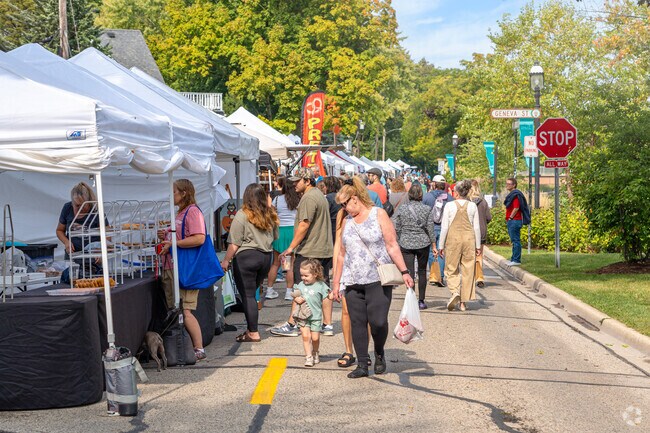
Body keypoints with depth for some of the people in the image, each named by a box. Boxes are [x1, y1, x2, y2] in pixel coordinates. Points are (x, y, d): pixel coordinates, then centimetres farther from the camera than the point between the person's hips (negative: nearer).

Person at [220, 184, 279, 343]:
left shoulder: (242, 215, -11)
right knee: (251, 294, 16)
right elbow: (275, 237, 20)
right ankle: (250, 329, 19)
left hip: (246, 257, -6)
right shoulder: (270, 215, 7)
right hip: (266, 257, 6)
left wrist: (226, 260, -2)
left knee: (247, 295, 0)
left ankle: (253, 333, 1)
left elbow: (234, 244, -12)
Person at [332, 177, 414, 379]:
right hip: (353, 282, 5)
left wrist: (404, 271, -11)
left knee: (378, 321, -11)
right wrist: (336, 282, 16)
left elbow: (392, 246, -3)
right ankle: (362, 365, 11)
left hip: (378, 280, -4)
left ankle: (379, 354, 17)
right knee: (357, 322, 2)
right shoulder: (347, 221, 15)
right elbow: (341, 254, 19)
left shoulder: (379, 214, 2)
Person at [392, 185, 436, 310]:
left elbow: (395, 228, -4)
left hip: (406, 243, -1)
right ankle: (421, 301, 17)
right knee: (422, 271, 14)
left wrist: (397, 243, 7)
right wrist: (434, 245, 4)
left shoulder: (402, 209, -2)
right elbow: (430, 229, -3)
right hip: (423, 243, 1)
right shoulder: (427, 209, -3)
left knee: (409, 272, -1)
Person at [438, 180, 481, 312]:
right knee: (467, 270, 7)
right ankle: (463, 302, 8)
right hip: (469, 238, 2)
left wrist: (441, 246, 4)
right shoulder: (472, 206, 2)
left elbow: (445, 227, -3)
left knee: (451, 268, 10)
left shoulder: (449, 206, -4)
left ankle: (455, 292, -16)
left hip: (453, 238, -2)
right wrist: (478, 246, 12)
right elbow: (477, 228, 4)